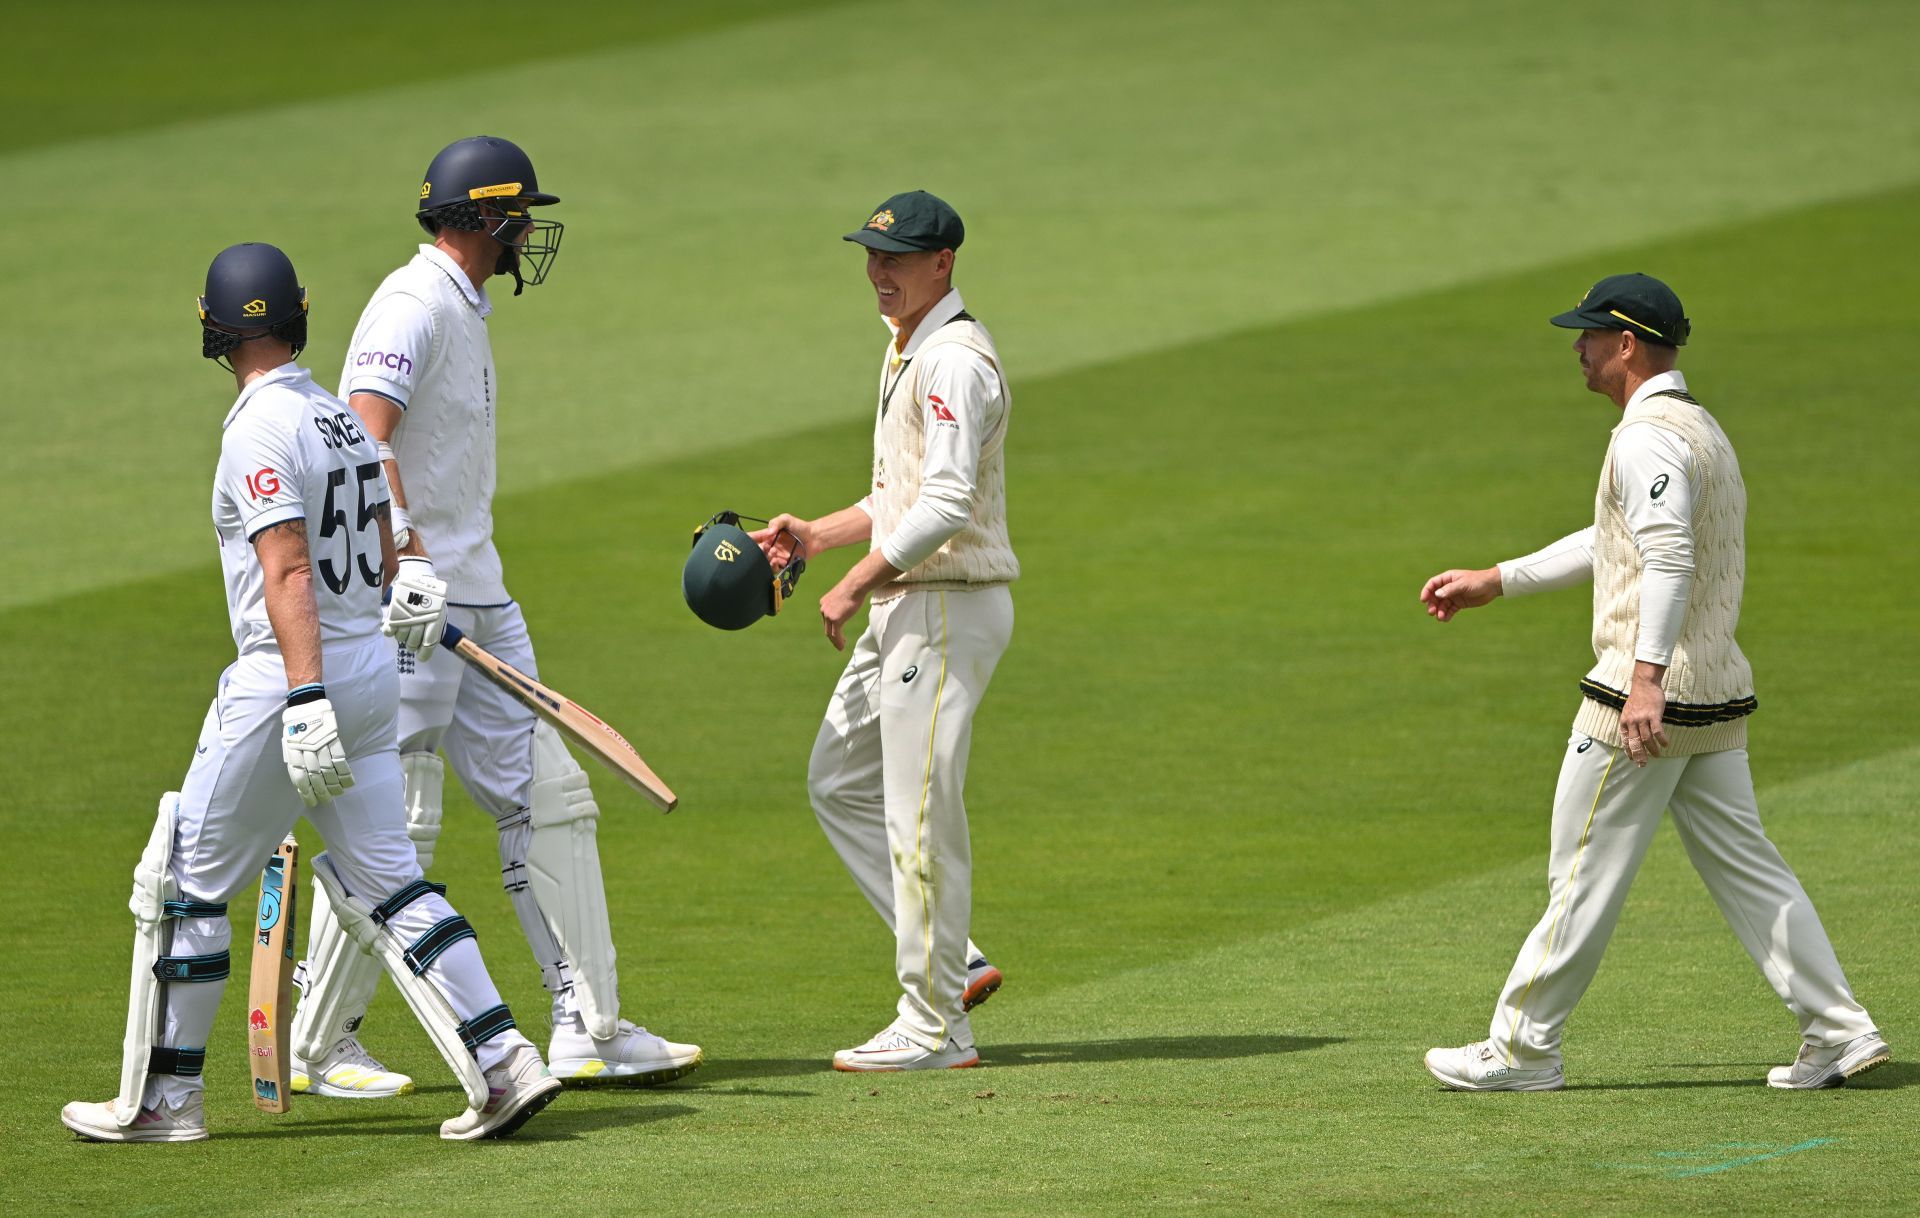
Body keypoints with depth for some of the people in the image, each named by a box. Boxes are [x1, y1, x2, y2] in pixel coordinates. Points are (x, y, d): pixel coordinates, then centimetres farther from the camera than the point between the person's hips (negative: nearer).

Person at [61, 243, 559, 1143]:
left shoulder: (261, 428, -14)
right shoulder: (341, 419, 11)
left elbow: (289, 570, -23)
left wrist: (305, 699, -29)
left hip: (291, 674, -8)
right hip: (374, 668, 8)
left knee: (182, 885, 4)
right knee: (388, 884, 8)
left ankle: (162, 1097, 8)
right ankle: (502, 1063, -3)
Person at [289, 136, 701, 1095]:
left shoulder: (463, 309, 18)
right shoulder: (413, 305, -13)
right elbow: (364, 434, -27)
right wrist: (407, 562, -37)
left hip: (475, 599, 10)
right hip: (408, 611, -10)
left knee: (546, 799, 7)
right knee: (395, 826, -7)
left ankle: (590, 1029, 9)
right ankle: (319, 1046, 3)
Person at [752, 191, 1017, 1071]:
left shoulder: (956, 359, -17)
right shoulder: (906, 352, 17)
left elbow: (946, 506, -25)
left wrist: (853, 587, -20)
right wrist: (816, 535, 13)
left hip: (949, 606, -11)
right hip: (905, 609, 11)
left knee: (920, 813, -8)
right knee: (839, 781, 16)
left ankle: (935, 1029, -3)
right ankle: (952, 963, 17)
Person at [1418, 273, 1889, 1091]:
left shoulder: (1649, 438, -13)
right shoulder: (1702, 429, 19)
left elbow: (1668, 557, -27)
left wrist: (1647, 675, -35)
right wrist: (1496, 582, 31)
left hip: (1643, 701, -9)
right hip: (1719, 697, 9)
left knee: (1585, 873, -1)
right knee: (1745, 867, 9)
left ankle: (1522, 1049, 6)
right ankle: (1839, 1032, 2)